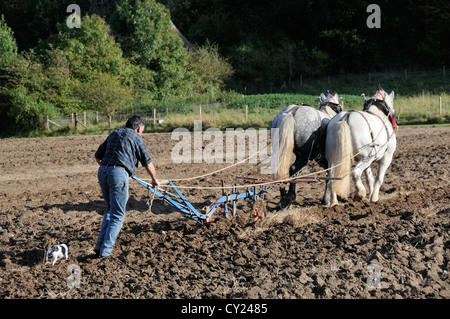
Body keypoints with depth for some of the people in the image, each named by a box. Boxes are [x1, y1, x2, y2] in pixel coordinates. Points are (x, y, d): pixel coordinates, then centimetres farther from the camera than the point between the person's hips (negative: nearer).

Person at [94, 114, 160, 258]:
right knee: (117, 215, 2)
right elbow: (147, 163, 12)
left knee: (110, 209, 22)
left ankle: (100, 244, 12)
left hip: (102, 171, 6)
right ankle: (105, 251, -4)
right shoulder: (136, 137, 8)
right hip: (119, 173, -6)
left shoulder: (114, 134, 24)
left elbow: (98, 156, 28)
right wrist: (155, 179, 28)